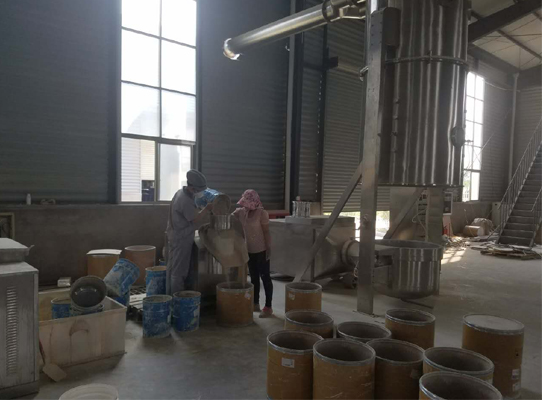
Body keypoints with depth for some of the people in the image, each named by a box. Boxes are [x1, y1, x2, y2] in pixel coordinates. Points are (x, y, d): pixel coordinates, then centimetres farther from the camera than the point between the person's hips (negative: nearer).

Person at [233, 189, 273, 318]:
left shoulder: (261, 213, -15)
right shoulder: (240, 212, 3)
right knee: (254, 277, 15)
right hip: (249, 250, 6)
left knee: (265, 277, 0)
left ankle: (268, 307, 7)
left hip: (261, 250, -6)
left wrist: (268, 248, -15)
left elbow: (266, 232, -14)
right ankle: (256, 304, 28)